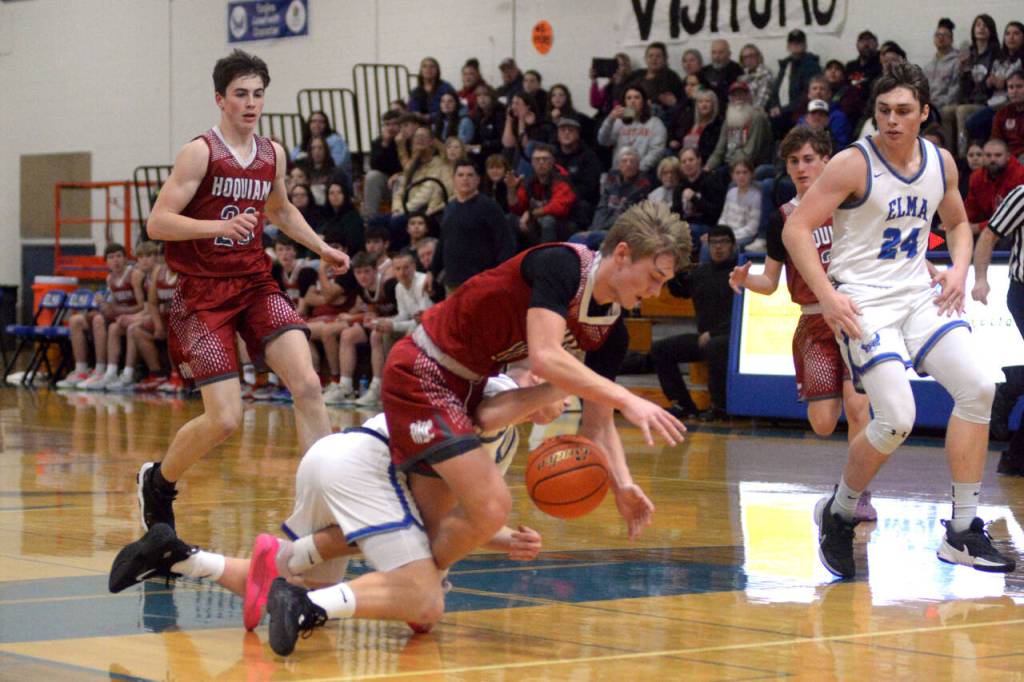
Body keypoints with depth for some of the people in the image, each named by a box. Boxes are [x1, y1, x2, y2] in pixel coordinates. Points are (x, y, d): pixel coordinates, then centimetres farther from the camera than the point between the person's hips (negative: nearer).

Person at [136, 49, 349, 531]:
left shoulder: (273, 155, 9)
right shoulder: (200, 153, -10)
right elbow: (157, 223, -16)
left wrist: (321, 248, 15)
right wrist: (220, 226, -29)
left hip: (256, 284, 5)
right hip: (204, 292, -5)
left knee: (307, 385, -16)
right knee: (224, 419, -10)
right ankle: (158, 482, 18)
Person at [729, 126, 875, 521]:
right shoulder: (783, 218, 4)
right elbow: (770, 282, 8)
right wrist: (745, 280, -12)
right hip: (814, 323, 2)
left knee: (856, 404, -18)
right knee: (823, 423, -6)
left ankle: (860, 493, -4)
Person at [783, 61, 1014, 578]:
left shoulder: (941, 163, 6)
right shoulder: (853, 165, -12)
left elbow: (958, 223, 24)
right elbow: (796, 229, -12)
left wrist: (958, 269, 4)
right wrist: (827, 296, -20)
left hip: (918, 296, 6)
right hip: (862, 303, -6)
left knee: (977, 389, -10)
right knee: (897, 419, -19)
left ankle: (962, 534, -3)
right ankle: (838, 514, 9)